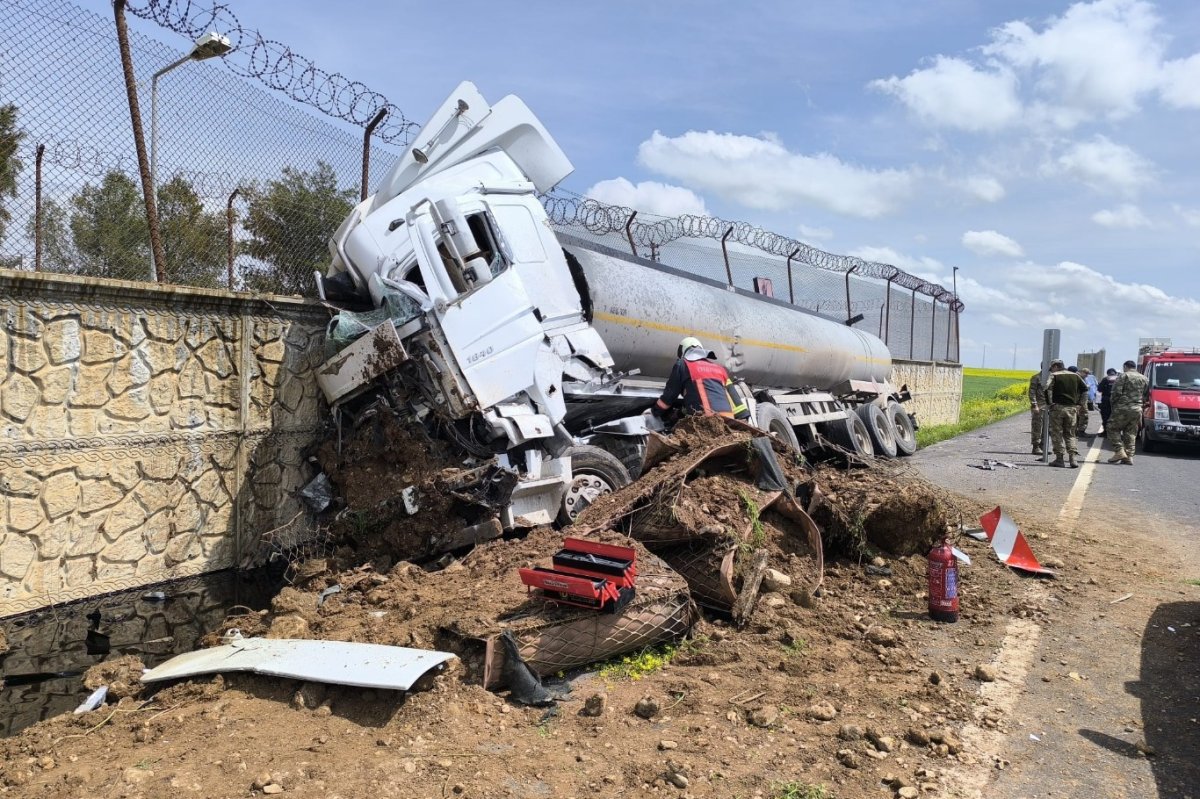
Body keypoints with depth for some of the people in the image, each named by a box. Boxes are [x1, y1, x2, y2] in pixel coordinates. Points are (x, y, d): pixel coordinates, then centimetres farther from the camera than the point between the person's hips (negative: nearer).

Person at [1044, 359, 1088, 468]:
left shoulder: (1054, 375, -3)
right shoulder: (1075, 376, 12)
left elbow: (1048, 388, -19)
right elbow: (1085, 389, 10)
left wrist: (1049, 403, -10)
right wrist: (1079, 404, 9)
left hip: (1058, 407, -4)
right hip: (1072, 408, 4)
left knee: (1057, 433, 4)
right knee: (1070, 434, 12)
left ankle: (1059, 459, 3)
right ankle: (1072, 458, -1)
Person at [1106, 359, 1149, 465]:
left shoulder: (1124, 376, -4)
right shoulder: (1144, 379, 15)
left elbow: (1116, 392, -12)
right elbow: (1146, 396, 13)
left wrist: (1112, 401, 2)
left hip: (1123, 408, -6)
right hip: (1137, 409, 6)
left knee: (1112, 428, 4)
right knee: (1130, 433, 10)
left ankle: (1119, 451, -9)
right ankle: (1129, 456, 6)